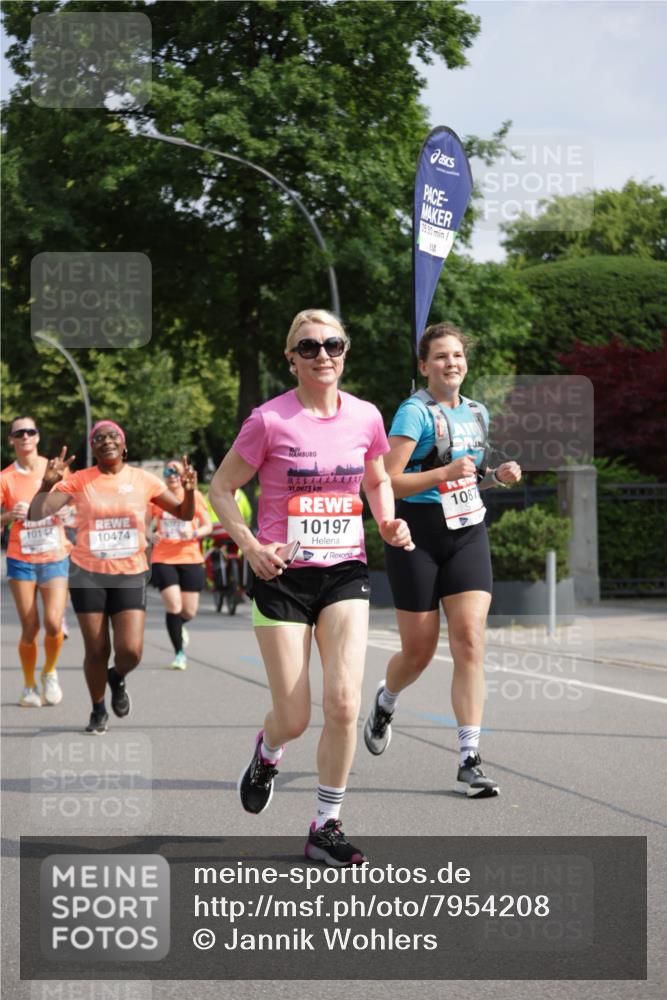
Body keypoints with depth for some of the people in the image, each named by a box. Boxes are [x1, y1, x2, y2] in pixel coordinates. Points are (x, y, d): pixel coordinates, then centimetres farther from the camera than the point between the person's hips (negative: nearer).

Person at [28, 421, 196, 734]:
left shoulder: (143, 480, 2)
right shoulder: (79, 481, -3)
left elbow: (184, 514, 9)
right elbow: (37, 513, -8)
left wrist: (189, 491, -12)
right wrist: (48, 483, -27)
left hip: (131, 575, 1)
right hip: (88, 573, -1)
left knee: (131, 651, -11)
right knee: (96, 651, 2)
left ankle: (117, 679, 26)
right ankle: (98, 711, 27)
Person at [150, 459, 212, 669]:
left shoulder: (195, 496, 2)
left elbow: (208, 526, 3)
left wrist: (194, 534, -17)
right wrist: (151, 536, -14)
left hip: (190, 559, 1)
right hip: (163, 559, -1)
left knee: (189, 611, 5)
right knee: (173, 606, -13)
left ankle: (179, 626, 42)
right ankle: (179, 654, 2)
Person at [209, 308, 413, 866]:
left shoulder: (365, 417, 3)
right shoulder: (271, 420, -9)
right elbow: (221, 489, -1)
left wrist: (388, 523, 1)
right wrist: (250, 545, -14)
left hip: (345, 571, 3)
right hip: (282, 574, -3)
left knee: (344, 701, -12)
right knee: (294, 717, -2)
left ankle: (327, 827, 3)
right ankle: (267, 755, 37)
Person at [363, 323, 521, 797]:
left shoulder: (477, 413, 12)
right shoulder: (414, 412, -9)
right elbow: (387, 482, -16)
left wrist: (497, 475, 7)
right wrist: (445, 473, -24)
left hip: (468, 534, 5)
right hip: (418, 538, -4)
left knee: (470, 640, -11)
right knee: (419, 650, 4)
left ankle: (470, 761, -10)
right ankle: (385, 703, 41)